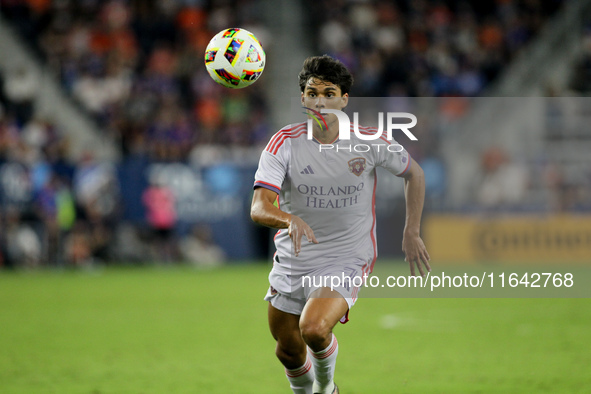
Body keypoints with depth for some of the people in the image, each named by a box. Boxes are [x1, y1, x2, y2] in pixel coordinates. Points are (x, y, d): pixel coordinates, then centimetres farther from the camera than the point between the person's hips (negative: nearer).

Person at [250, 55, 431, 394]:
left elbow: (414, 173, 10)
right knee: (288, 351, 14)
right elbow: (259, 208, -22)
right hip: (292, 261, 3)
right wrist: (289, 219, -45)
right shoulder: (285, 143, -12)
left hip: (347, 261, -3)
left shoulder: (369, 142, -10)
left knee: (314, 329, -28)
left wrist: (411, 233, 5)